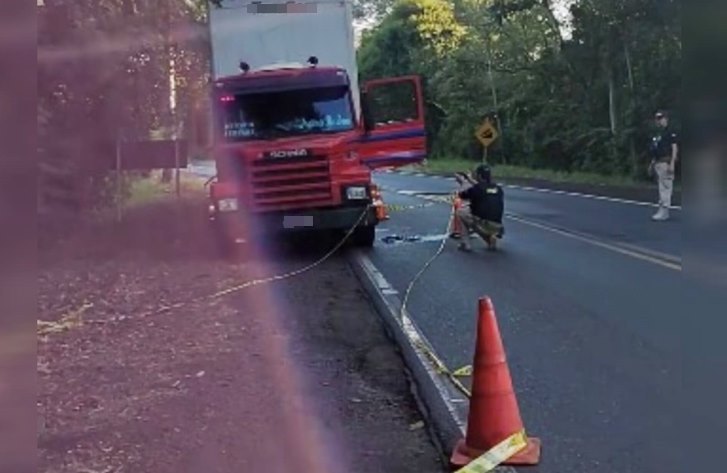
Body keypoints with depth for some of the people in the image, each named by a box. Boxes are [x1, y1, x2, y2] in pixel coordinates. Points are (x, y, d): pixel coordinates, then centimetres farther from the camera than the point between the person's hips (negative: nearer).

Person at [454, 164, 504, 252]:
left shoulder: (475, 189, -6)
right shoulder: (498, 189, 10)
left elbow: (461, 195, 12)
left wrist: (462, 182, 31)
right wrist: (470, 179, 39)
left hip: (483, 226, -6)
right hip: (497, 228, 6)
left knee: (460, 212, 17)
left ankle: (465, 244, 11)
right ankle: (490, 239, 15)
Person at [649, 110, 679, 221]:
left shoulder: (670, 133, -7)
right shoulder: (657, 134, 19)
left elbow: (675, 148, -13)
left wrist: (672, 163, -19)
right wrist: (652, 163, 20)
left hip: (666, 163, -9)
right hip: (657, 164, 9)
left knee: (665, 188, -11)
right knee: (662, 188, 11)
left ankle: (664, 211, -13)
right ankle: (662, 211, 15)